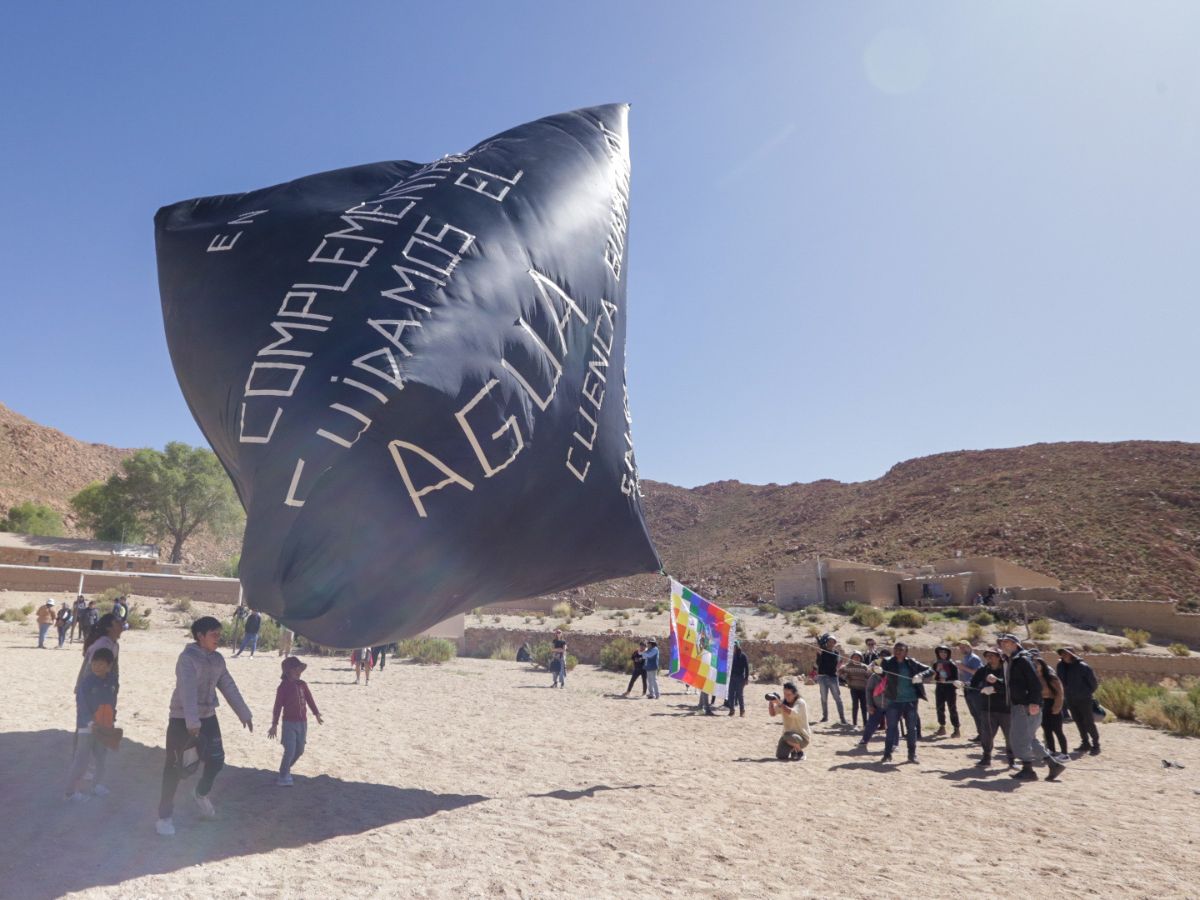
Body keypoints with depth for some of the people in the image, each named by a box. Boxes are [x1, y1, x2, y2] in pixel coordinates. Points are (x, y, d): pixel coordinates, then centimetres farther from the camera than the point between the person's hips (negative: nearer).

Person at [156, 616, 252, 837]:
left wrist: (244, 714, 10)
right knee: (174, 768, 3)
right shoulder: (187, 658, -18)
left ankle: (201, 793, 37)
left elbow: (229, 688, 9)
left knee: (216, 760, 9)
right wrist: (192, 722, -38)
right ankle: (164, 817, 18)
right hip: (182, 719, -6)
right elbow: (188, 690, -29)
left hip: (208, 717, 6)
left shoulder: (218, 659, 3)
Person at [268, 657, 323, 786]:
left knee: (299, 751, 14)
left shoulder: (302, 684, 2)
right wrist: (274, 725, -8)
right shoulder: (283, 687, -10)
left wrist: (317, 714, 13)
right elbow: (278, 706, -8)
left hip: (302, 723, 5)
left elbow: (309, 699, 11)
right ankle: (283, 777, 7)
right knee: (290, 751, -10)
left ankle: (286, 770, 37)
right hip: (289, 723, -5)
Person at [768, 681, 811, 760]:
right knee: (780, 756, -12)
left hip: (802, 737, -5)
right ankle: (793, 749, 20)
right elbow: (773, 713, 0)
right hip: (788, 734, 5)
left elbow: (793, 713, -36)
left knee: (788, 736, -37)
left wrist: (779, 703, -42)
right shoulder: (784, 701, 2)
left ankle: (800, 751, -6)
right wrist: (771, 702, -17)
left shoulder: (801, 703, -18)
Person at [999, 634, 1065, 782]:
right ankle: (1054, 764, 21)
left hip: (1027, 707, -10)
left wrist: (1034, 702, -26)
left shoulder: (1022, 660, -12)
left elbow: (1035, 682, -20)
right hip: (1017, 706, 10)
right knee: (1028, 738, 15)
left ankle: (1028, 770, 6)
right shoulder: (1009, 661, 17)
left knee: (1021, 738, -4)